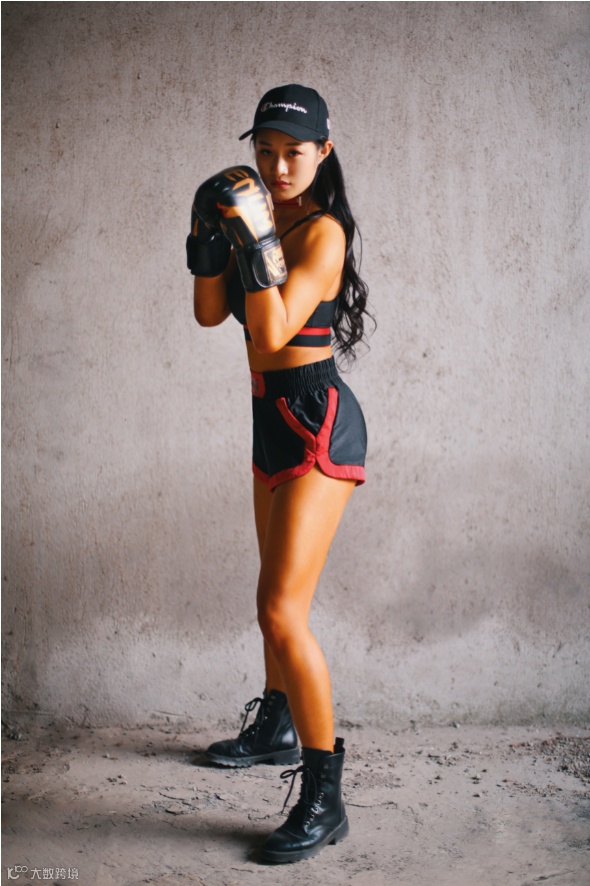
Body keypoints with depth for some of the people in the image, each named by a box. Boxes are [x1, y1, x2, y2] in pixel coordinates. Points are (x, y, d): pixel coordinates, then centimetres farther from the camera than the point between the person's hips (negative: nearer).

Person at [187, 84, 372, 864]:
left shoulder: (322, 231, -14)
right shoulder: (263, 219, 10)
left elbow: (272, 333, -23)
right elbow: (211, 312, 6)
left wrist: (255, 238, -27)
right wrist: (211, 234, -5)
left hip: (317, 421, -9)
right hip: (275, 420, 9)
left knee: (282, 607, -16)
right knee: (278, 597, 22)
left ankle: (325, 800, -8)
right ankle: (275, 730, 43)